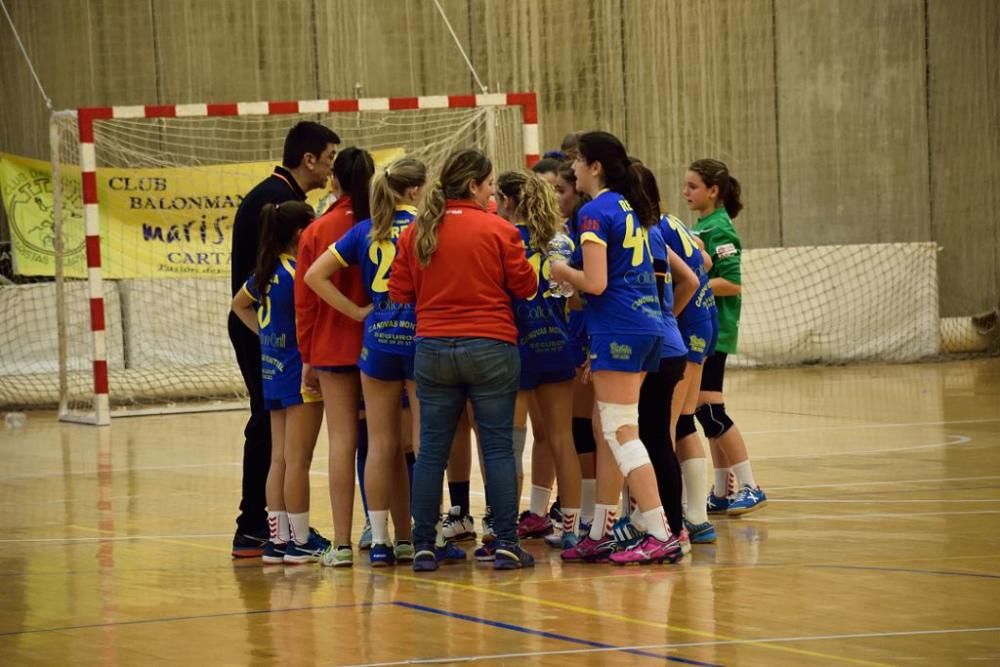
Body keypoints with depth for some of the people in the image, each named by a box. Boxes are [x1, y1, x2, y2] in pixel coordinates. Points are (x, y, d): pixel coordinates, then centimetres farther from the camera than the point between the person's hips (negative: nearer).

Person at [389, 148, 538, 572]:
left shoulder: (415, 233, 2)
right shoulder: (498, 230, -7)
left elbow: (399, 292, 4)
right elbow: (526, 286, -2)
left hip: (433, 347, 3)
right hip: (490, 346, -3)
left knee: (431, 449, 8)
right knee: (498, 446, 3)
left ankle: (423, 545, 8)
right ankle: (506, 543, 1)